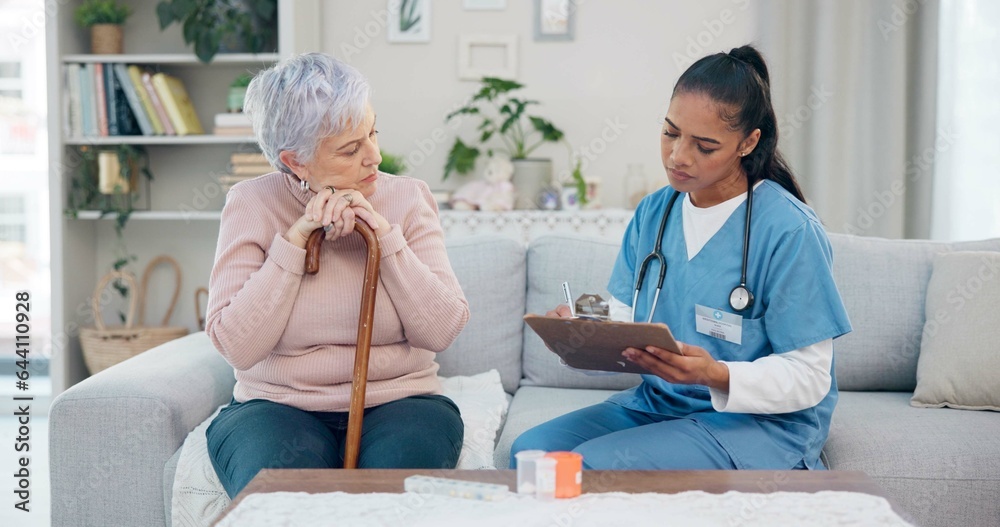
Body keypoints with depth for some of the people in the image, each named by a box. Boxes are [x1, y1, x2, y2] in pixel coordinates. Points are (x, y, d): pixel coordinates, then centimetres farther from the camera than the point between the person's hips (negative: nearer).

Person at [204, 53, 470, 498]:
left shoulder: (408, 199, 2)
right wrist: (295, 239, -15)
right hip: (278, 406, -1)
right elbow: (237, 347, -11)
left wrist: (385, 235, -14)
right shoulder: (251, 205, -1)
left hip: (398, 400, 1)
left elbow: (443, 329, -6)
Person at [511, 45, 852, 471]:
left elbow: (808, 377, -13)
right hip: (656, 404, 6)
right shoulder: (653, 212, 7)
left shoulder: (788, 231, -15)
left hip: (763, 422, -6)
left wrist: (715, 375, -30)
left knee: (595, 466, -28)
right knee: (531, 450, -17)